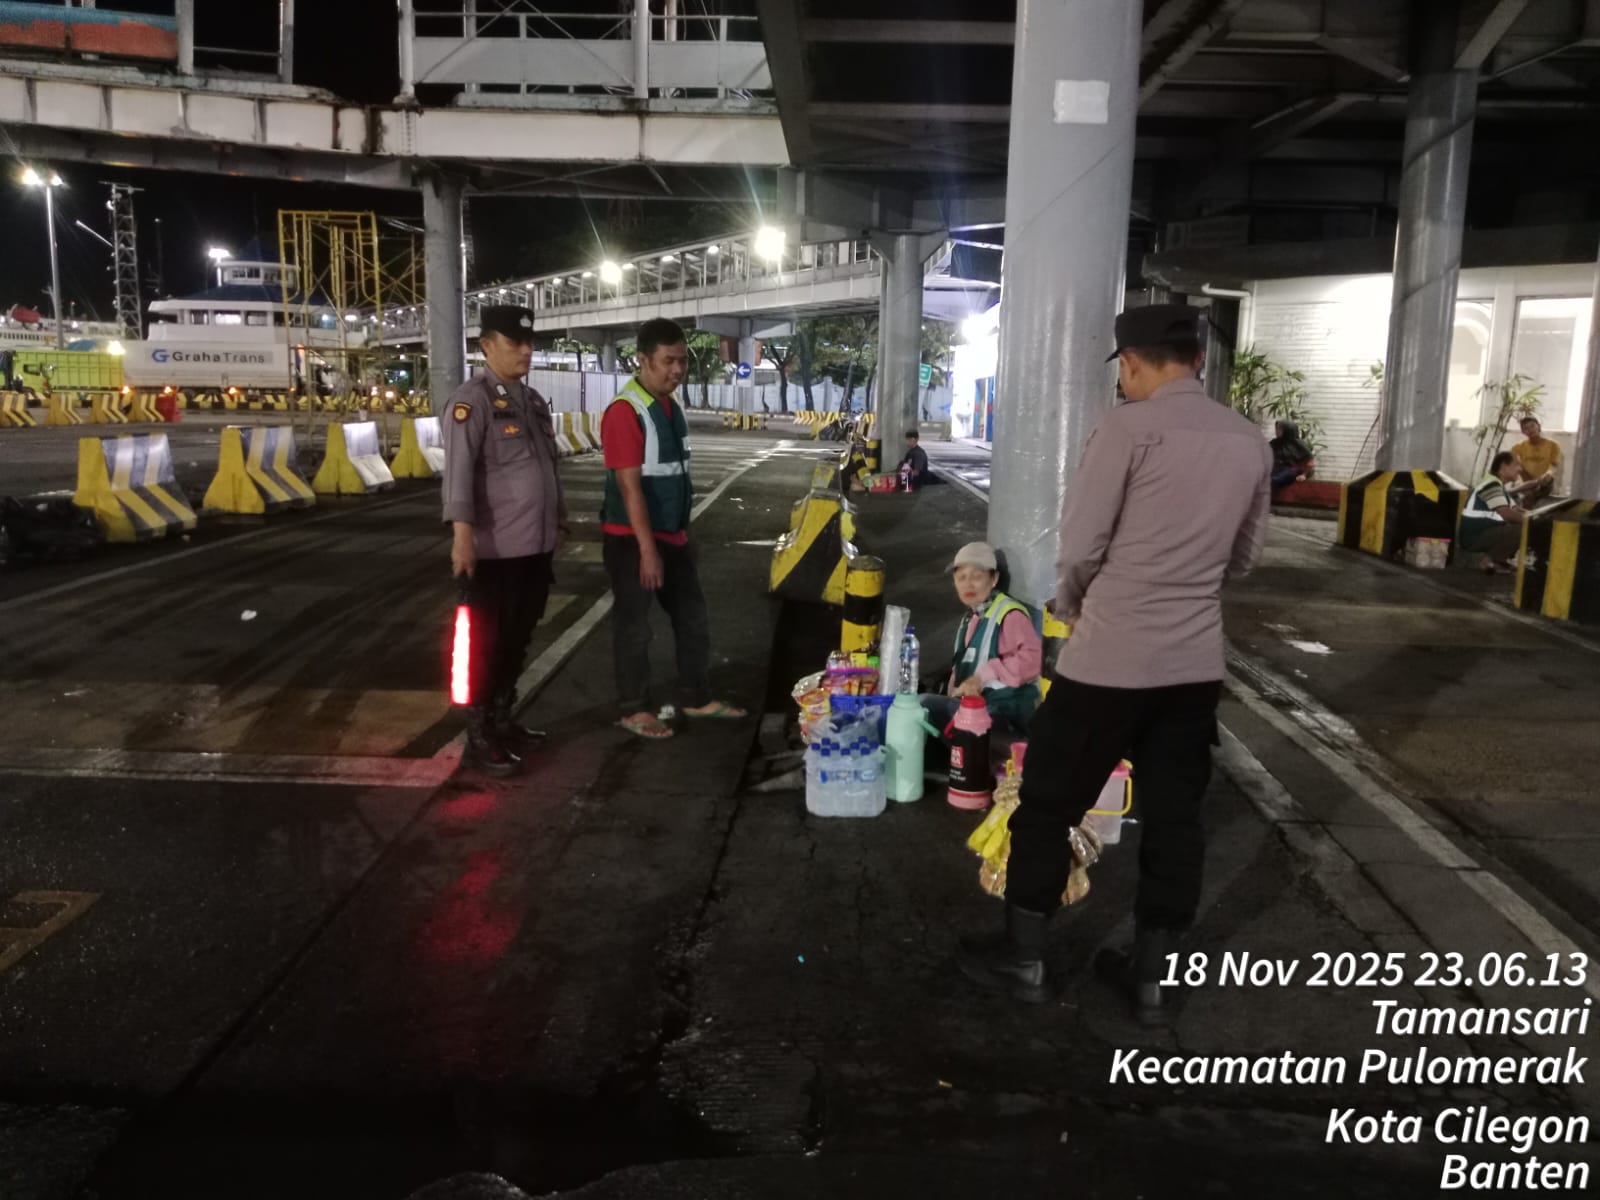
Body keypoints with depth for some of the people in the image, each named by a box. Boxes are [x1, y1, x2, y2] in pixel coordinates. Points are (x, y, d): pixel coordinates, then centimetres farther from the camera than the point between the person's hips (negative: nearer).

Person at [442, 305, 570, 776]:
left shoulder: (533, 400, 15)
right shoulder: (472, 400, -11)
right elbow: (459, 468, -22)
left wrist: (559, 521, 24)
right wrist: (462, 532, -32)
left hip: (536, 544, 8)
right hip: (495, 549, -8)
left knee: (517, 640, 17)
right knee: (488, 644, 1)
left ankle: (503, 720, 31)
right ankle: (479, 737, 11)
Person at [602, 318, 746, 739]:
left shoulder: (673, 407, 8)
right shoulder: (625, 411, -19)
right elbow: (630, 487, -22)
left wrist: (681, 533, 16)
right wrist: (647, 550, -23)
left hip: (672, 535, 8)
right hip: (633, 538, -8)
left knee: (693, 618, 15)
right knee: (634, 627, 4)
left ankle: (696, 698, 29)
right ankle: (634, 710, 18)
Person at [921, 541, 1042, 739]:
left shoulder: (1010, 614, -11)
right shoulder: (969, 619, 19)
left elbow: (1032, 657, -26)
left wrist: (984, 676, -25)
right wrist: (954, 691, 5)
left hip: (1005, 711, -9)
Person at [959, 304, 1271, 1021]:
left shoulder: (1129, 426, -11)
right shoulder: (1249, 441, 7)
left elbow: (1079, 545, -10)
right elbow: (1246, 555, 16)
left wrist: (1071, 606, 9)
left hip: (1111, 654, -6)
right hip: (1197, 658, 6)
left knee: (1050, 802, 9)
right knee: (1173, 813, 14)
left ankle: (1022, 958, 21)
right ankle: (1149, 974, 25)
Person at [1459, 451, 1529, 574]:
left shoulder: (1500, 486, 17)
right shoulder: (1491, 485, -16)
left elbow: (1515, 510, 18)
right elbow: (1507, 514, -25)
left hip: (1484, 533, 10)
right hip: (1473, 537, -10)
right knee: (1520, 530, -22)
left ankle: (1493, 557, 8)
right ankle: (1489, 559, -10)